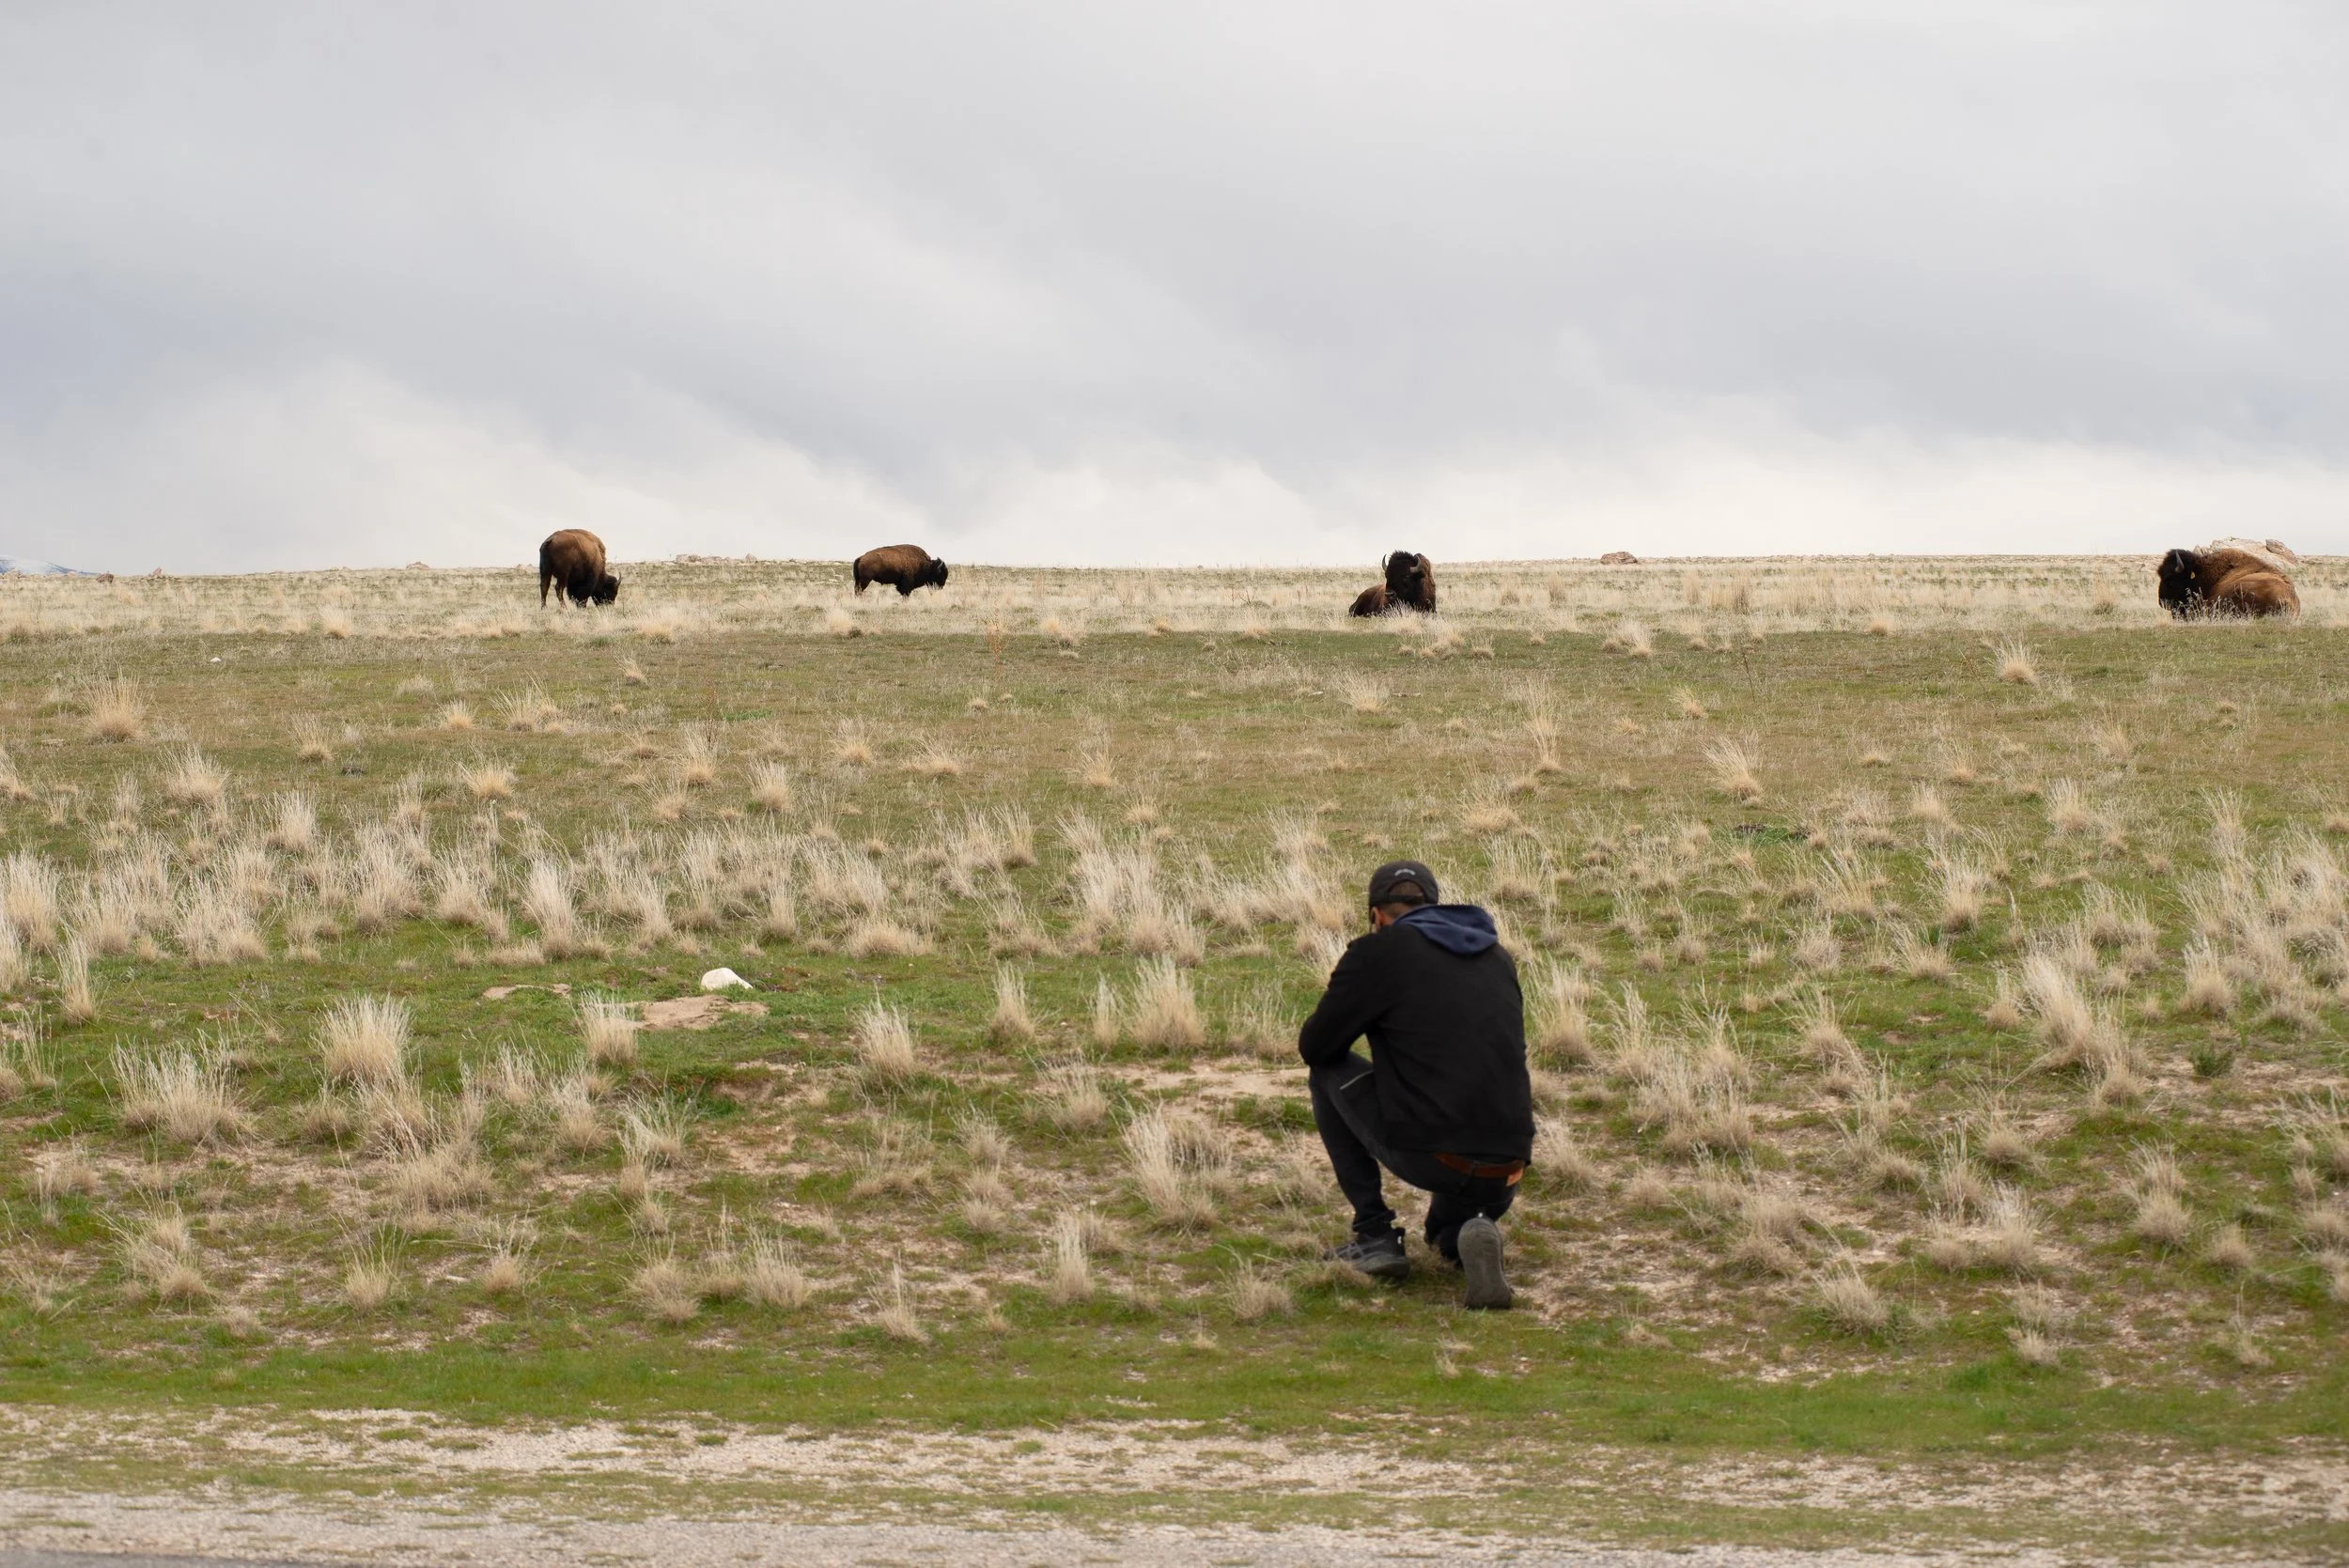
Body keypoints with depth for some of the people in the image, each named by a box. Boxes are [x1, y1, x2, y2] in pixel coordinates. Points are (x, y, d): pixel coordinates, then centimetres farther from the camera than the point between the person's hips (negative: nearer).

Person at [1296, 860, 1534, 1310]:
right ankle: (1464, 1233, -1)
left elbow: (1315, 1047, 7)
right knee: (1445, 1230, 38)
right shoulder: (1497, 956, 17)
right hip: (1502, 1179, 5)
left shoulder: (1378, 952, 1)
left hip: (1425, 1154, -5)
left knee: (1328, 1072, 20)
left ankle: (1375, 1234, 13)